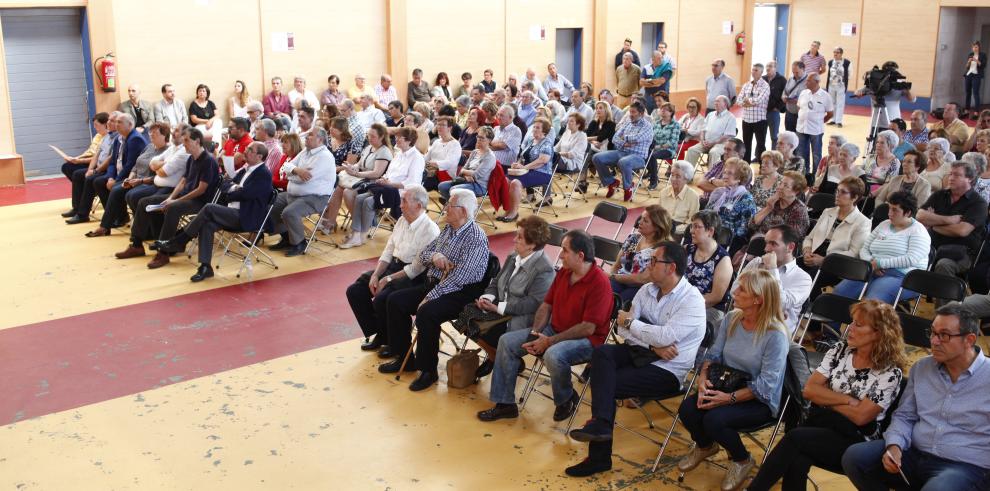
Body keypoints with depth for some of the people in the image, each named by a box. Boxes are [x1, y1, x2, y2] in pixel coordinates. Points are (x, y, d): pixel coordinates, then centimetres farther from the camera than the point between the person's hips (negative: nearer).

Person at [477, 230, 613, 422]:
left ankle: (567, 399, -8)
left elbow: (588, 328, -24)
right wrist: (535, 333, -6)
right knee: (507, 341, -2)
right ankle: (505, 404, 5)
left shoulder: (599, 282, -21)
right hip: (554, 330, 9)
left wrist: (550, 341, -21)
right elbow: (546, 306, 12)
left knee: (553, 355, -39)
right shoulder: (563, 273, 6)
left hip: (587, 340, -8)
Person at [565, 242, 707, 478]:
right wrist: (653, 345, -14)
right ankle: (600, 423, -32)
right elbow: (623, 329, 2)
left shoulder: (692, 300, -15)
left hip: (668, 371, -6)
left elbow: (665, 337, -26)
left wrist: (629, 321, -12)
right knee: (602, 352, -23)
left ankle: (599, 456, -15)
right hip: (642, 354, 6)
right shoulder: (647, 290, 6)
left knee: (608, 385, -20)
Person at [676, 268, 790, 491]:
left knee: (714, 420, -29)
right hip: (726, 386, 6)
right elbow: (714, 354, 4)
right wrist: (703, 377, -15)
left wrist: (729, 398, -27)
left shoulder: (775, 334, -22)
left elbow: (765, 385, -22)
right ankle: (704, 446, 18)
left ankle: (742, 461, 3)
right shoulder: (731, 319, -2)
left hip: (760, 401, -6)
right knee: (687, 409, -18)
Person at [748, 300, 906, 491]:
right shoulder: (841, 349, 7)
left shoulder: (890, 372, -7)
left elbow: (860, 417, -12)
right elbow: (809, 389, 1)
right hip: (820, 424, 4)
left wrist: (826, 399, -2)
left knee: (795, 438, -30)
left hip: (855, 440, -4)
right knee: (797, 461, -31)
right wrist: (847, 399, -9)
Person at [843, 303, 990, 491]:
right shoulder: (921, 368, 12)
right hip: (914, 454, 6)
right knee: (854, 457, -13)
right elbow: (904, 416, 15)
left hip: (965, 466, -6)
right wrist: (894, 446, -5)